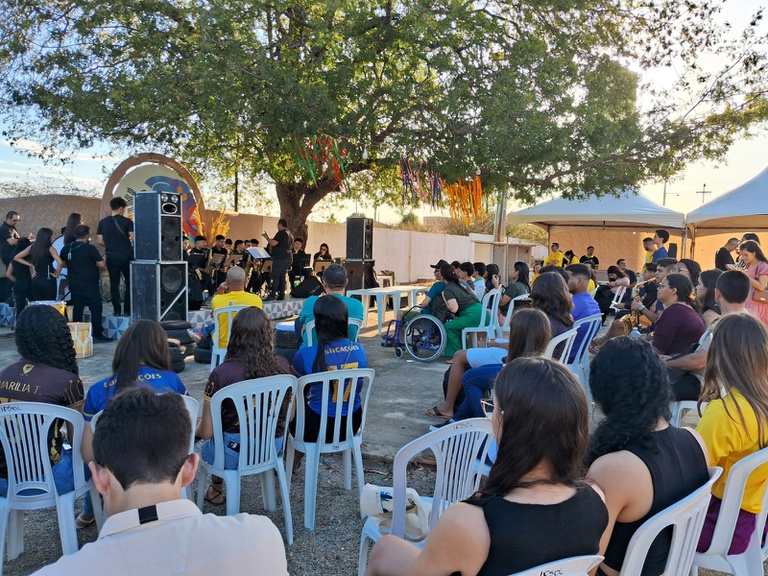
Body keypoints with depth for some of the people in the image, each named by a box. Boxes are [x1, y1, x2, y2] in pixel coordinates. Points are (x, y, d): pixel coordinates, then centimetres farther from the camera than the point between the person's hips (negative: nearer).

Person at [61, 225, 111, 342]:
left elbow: (63, 263, 16)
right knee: (95, 308, 0)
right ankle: (97, 334, 1)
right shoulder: (90, 248, -13)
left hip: (74, 283, 6)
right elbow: (101, 264, -16)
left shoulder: (67, 248, 5)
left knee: (77, 308, 12)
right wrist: (101, 269, 4)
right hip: (89, 284, -6)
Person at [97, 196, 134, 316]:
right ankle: (127, 310, 4)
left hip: (111, 256, 3)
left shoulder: (102, 222, 3)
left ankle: (117, 310, 10)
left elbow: (99, 241, 3)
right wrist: (132, 246, 7)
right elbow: (134, 239, -14)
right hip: (126, 255, -3)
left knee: (114, 283, 9)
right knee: (129, 283, 6)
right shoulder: (127, 222, -8)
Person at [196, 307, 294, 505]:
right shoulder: (283, 366, -10)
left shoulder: (221, 373, -21)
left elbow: (206, 433, -14)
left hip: (234, 454, -4)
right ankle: (216, 489, 37)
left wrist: (194, 430, 8)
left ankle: (216, 491, 41)